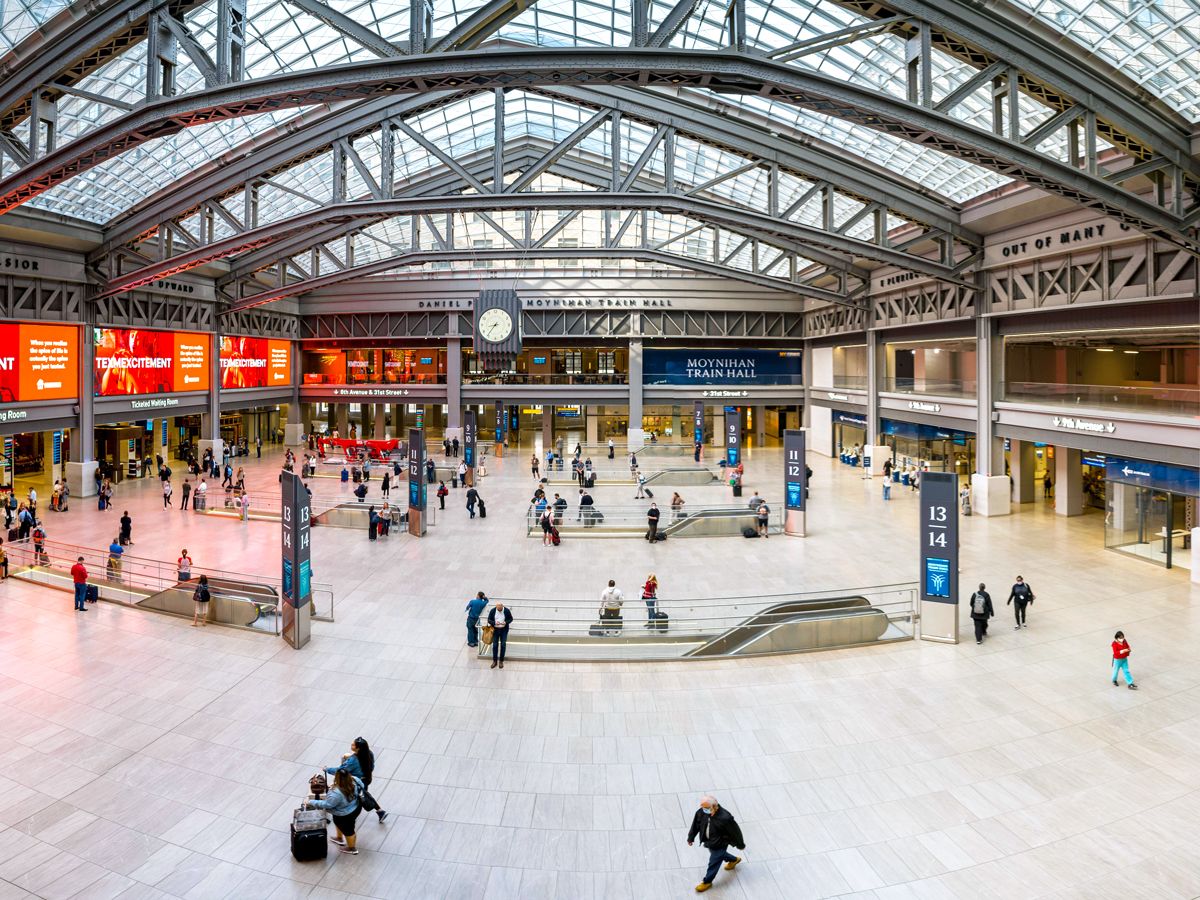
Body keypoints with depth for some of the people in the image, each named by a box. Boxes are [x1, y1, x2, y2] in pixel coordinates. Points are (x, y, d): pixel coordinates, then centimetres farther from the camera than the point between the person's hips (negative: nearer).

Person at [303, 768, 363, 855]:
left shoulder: (337, 793, -42)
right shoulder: (353, 781, -21)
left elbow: (326, 804, -31)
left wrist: (310, 802, -17)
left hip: (346, 815, -7)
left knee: (347, 830, 20)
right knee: (338, 822, 33)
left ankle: (352, 848, 46)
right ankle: (340, 839, 58)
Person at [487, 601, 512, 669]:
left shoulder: (507, 611, -10)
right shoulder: (493, 611, -8)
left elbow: (511, 619, 0)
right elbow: (489, 620, -4)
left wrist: (506, 622, -20)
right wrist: (494, 623, -23)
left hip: (504, 630, -1)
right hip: (495, 630, 1)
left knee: (503, 645, 2)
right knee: (495, 645, 5)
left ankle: (501, 661, 14)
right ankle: (494, 661, 18)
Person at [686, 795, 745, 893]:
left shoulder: (725, 818, -39)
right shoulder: (702, 812, -23)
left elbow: (735, 831, -22)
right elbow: (696, 824, -3)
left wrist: (740, 845, -7)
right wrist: (691, 837, 8)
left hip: (719, 845, -6)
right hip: (708, 842, 6)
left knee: (713, 863, 12)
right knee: (719, 855, 31)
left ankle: (707, 882, 38)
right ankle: (734, 860, 59)